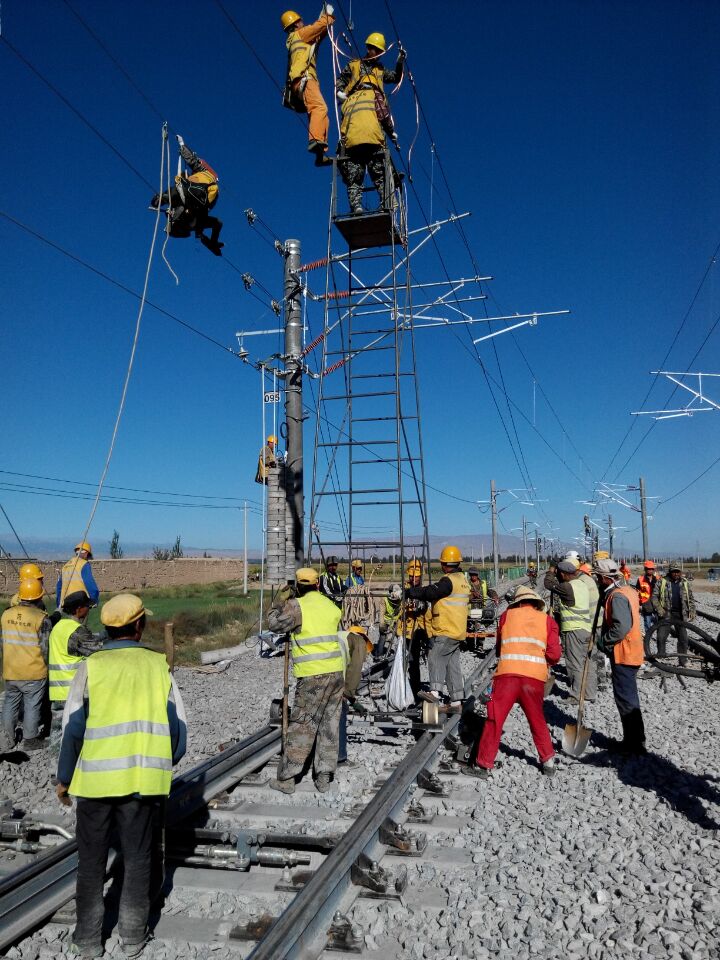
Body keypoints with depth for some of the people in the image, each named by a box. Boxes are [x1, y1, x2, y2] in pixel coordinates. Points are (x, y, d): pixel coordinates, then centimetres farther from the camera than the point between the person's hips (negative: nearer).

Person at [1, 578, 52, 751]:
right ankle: (30, 740, 18)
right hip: (33, 672, -5)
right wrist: (47, 666, 0)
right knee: (32, 706, 8)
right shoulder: (41, 618, -17)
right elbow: (45, 647, -14)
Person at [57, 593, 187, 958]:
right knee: (138, 858, 16)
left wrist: (64, 778, 8)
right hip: (145, 779, 1)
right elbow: (178, 727, -1)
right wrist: (163, 764, 16)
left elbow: (73, 729, -5)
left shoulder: (90, 667, -6)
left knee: (91, 860, 18)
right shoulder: (158, 665, -3)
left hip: (96, 778, 0)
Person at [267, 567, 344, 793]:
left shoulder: (297, 606, -6)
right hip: (336, 672, 5)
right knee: (330, 724, 11)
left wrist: (281, 604, 15)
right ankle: (324, 777, 18)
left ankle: (286, 779, 11)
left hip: (312, 676, -5)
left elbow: (275, 624, -2)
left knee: (302, 726, 3)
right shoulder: (331, 606, 10)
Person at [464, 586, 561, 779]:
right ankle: (548, 761, 28)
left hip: (507, 674, -1)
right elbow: (554, 655, 5)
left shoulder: (507, 615, 15)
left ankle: (483, 765, 7)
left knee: (494, 721, 4)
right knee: (537, 721, 21)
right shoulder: (547, 620, 14)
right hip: (535, 677, 2)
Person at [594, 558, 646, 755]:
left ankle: (633, 744, 7)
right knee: (629, 697, 18)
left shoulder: (617, 596, -21)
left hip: (623, 654, -10)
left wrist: (603, 641, -17)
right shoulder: (627, 590, 11)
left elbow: (621, 627, -29)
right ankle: (634, 741, 28)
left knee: (626, 699, -1)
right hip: (631, 652, 10)